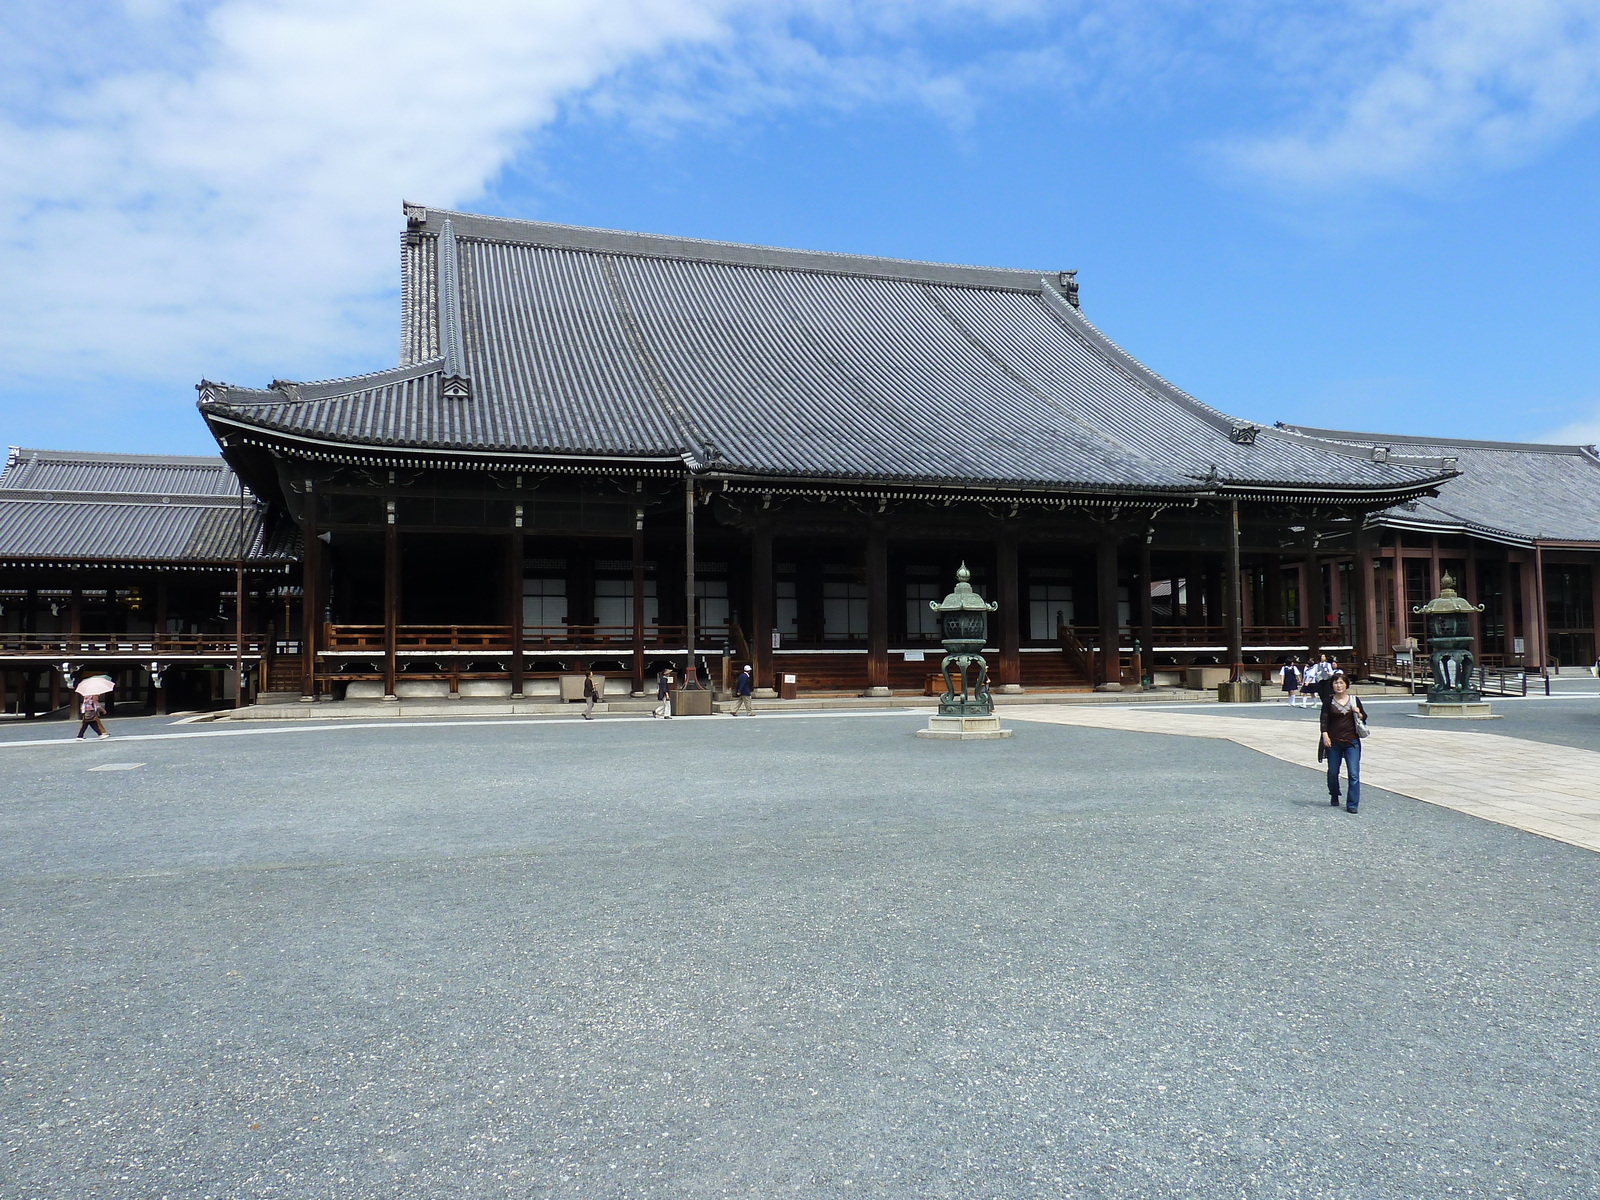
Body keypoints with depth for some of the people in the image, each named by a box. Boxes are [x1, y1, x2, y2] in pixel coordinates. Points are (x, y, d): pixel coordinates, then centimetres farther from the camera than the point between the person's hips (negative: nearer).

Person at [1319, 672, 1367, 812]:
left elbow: (1364, 718, 13)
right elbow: (1324, 719, -1)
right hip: (1333, 742, 0)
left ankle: (1352, 804, -4)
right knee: (1333, 772, 10)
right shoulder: (1329, 701, 1)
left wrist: (1359, 714, -8)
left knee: (1354, 774, -8)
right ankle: (1334, 796, 35)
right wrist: (1325, 735, -13)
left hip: (1352, 742, 0)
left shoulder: (1355, 700, 5)